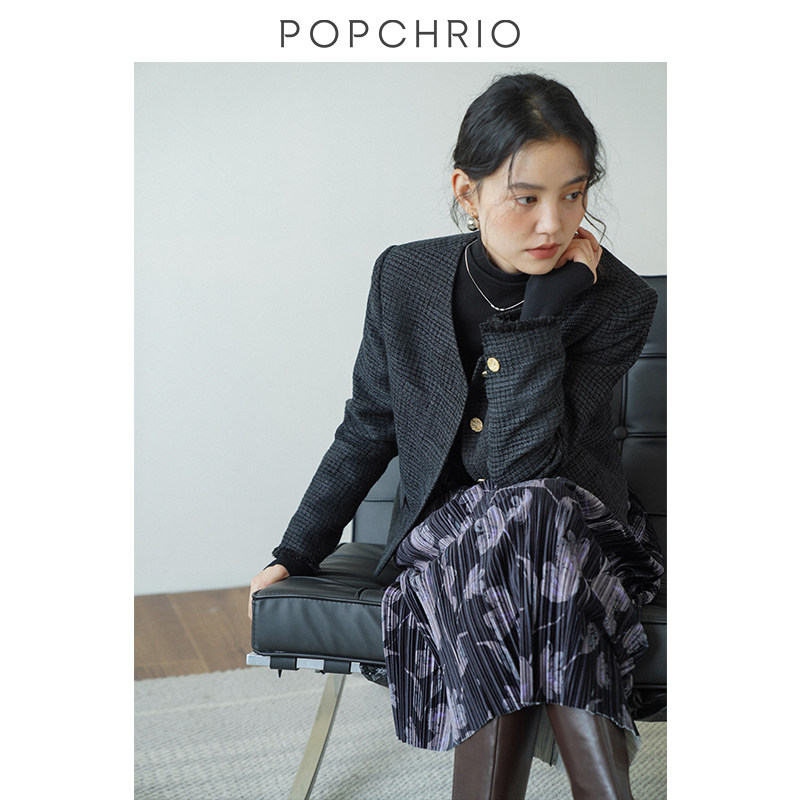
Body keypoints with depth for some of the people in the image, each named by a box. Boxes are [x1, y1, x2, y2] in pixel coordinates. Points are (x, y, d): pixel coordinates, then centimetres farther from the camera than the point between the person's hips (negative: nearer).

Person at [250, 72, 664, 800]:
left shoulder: (618, 303, -11)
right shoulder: (405, 277, -4)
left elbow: (523, 463, -20)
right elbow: (368, 431, 7)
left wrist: (543, 308, -23)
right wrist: (296, 552, 8)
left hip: (577, 532, -1)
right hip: (444, 532, 1)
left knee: (525, 514, -35)